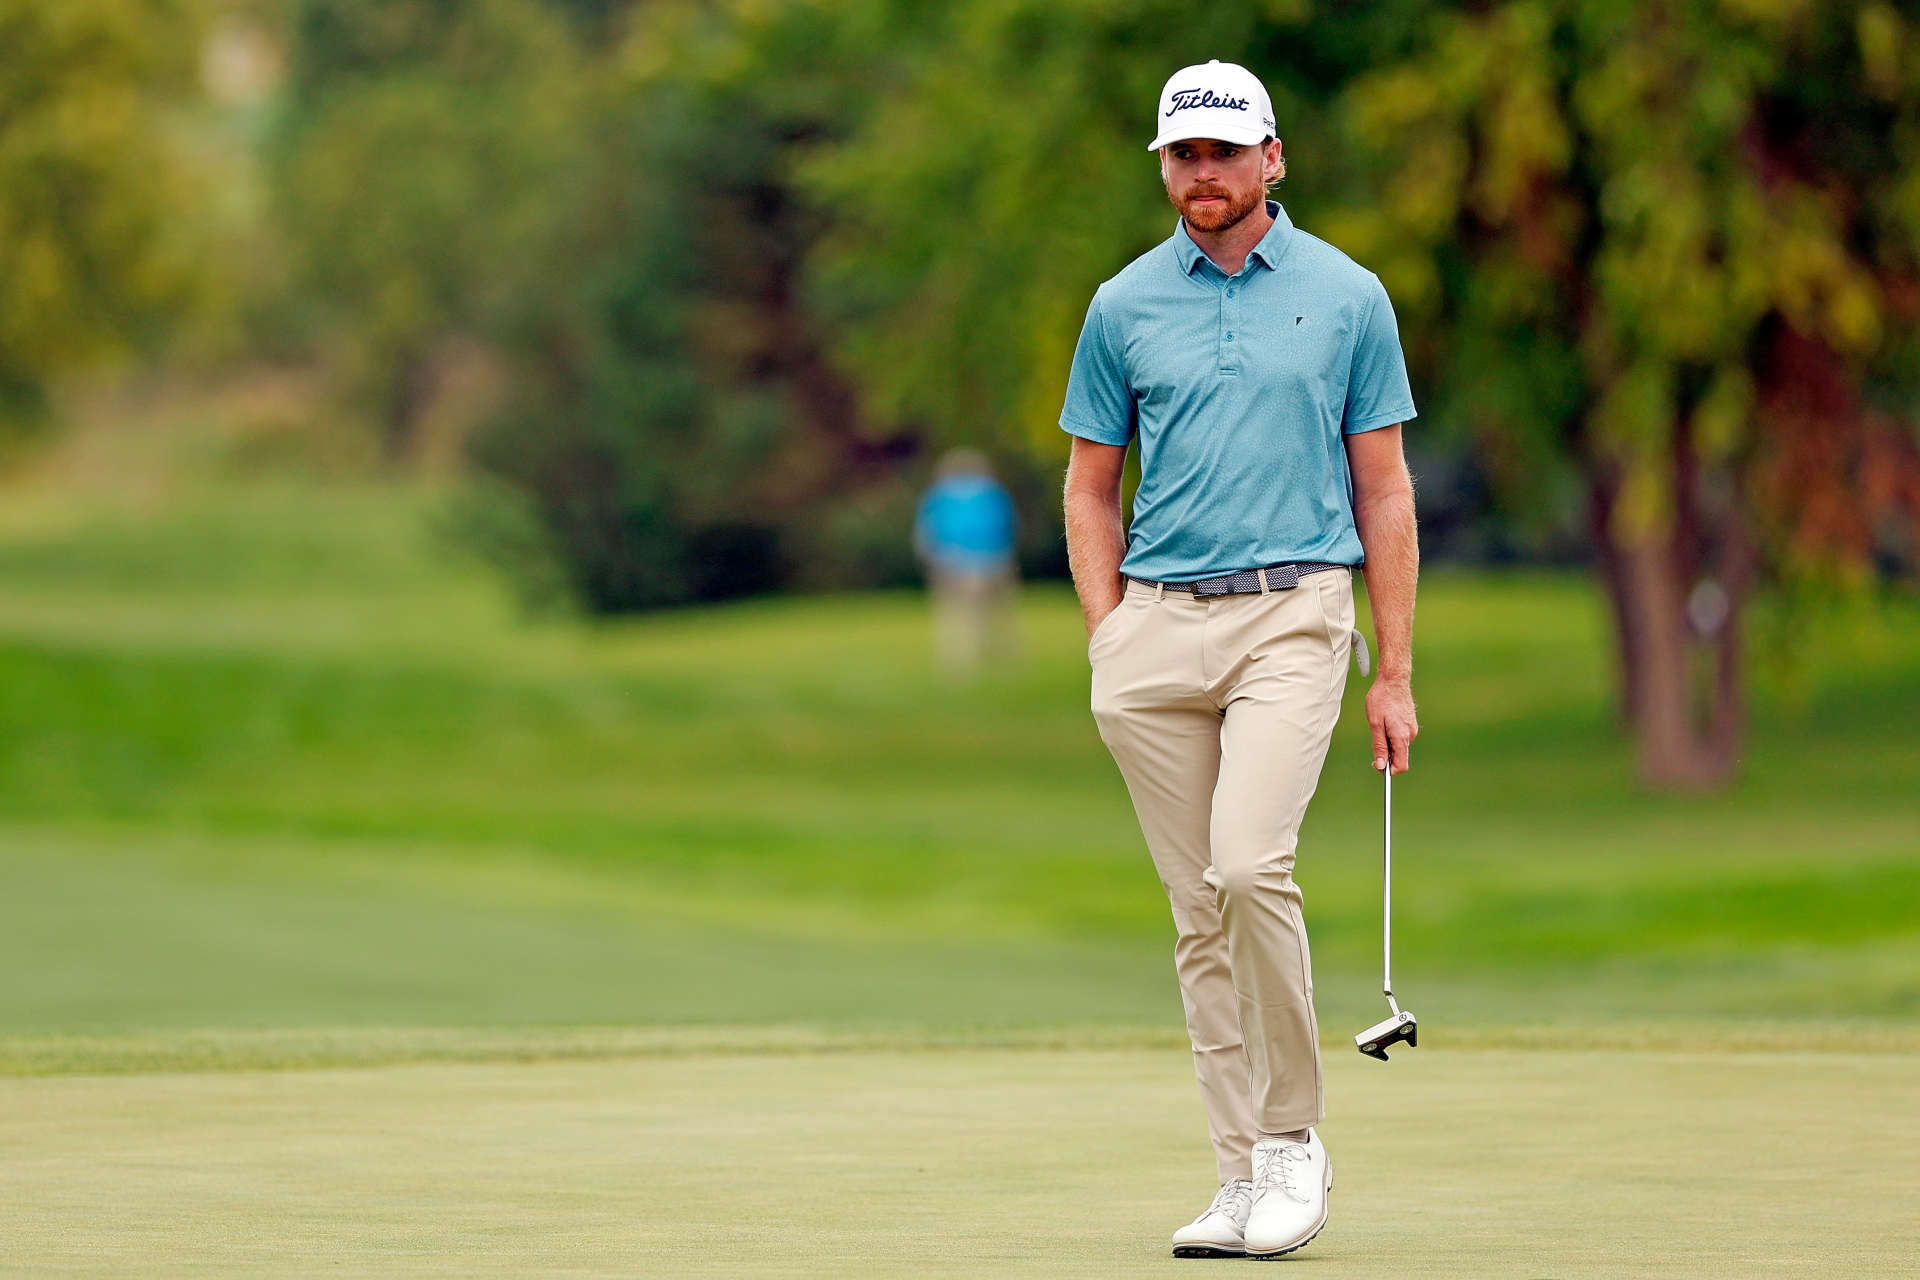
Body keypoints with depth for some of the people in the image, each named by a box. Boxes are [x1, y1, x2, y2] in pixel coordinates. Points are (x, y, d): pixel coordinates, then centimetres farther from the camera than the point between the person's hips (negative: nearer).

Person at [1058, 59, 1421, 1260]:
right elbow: (1092, 487, 14)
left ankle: (1295, 1135, -5)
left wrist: (1396, 674, 2)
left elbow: (1383, 488, 6)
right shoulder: (1125, 305, 8)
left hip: (1292, 618, -3)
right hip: (1157, 624, 3)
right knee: (1199, 910, 2)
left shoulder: (1347, 296, 4)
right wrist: (1108, 642, 2)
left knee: (1249, 866, -20)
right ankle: (1244, 1173, 8)